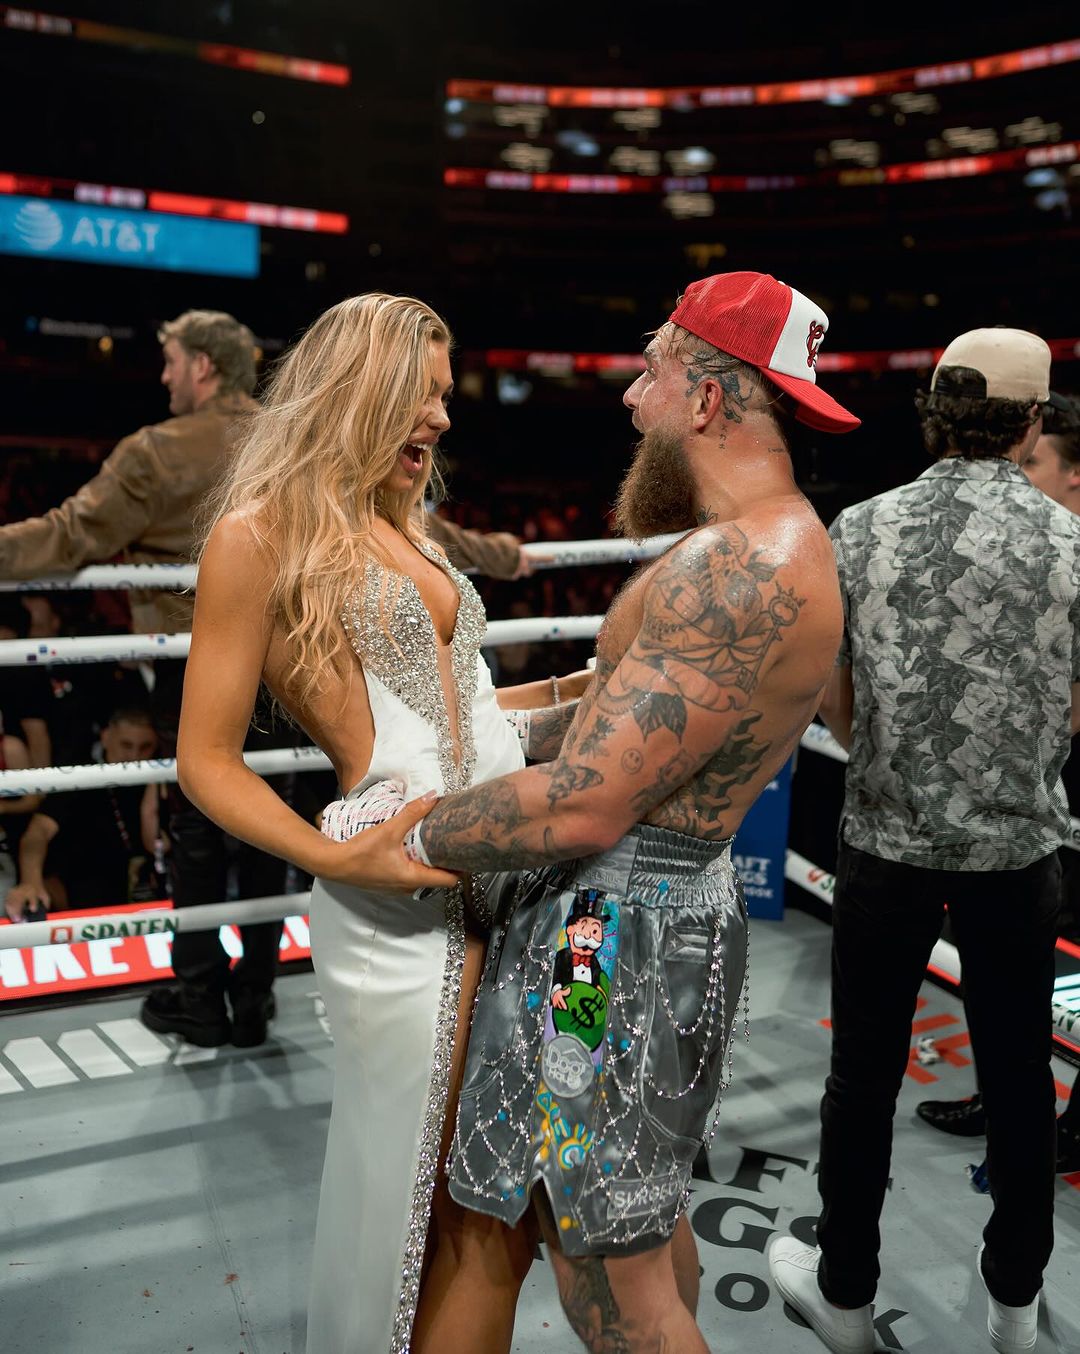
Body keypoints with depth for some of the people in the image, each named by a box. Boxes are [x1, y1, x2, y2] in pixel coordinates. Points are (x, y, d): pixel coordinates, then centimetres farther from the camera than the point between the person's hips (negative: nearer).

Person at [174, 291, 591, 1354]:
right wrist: (338, 858, -19)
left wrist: (578, 685, 14)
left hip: (508, 866, 7)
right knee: (418, 1197, 9)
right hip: (403, 898, -7)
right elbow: (207, 760, -6)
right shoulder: (260, 533, -5)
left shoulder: (404, 533, 16)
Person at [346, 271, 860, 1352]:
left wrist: (411, 835, -13)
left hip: (617, 932, -10)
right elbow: (627, 696, 18)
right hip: (669, 902, 10)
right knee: (647, 1217, 27)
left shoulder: (743, 568, -25)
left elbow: (585, 806, -28)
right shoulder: (773, 544, 12)